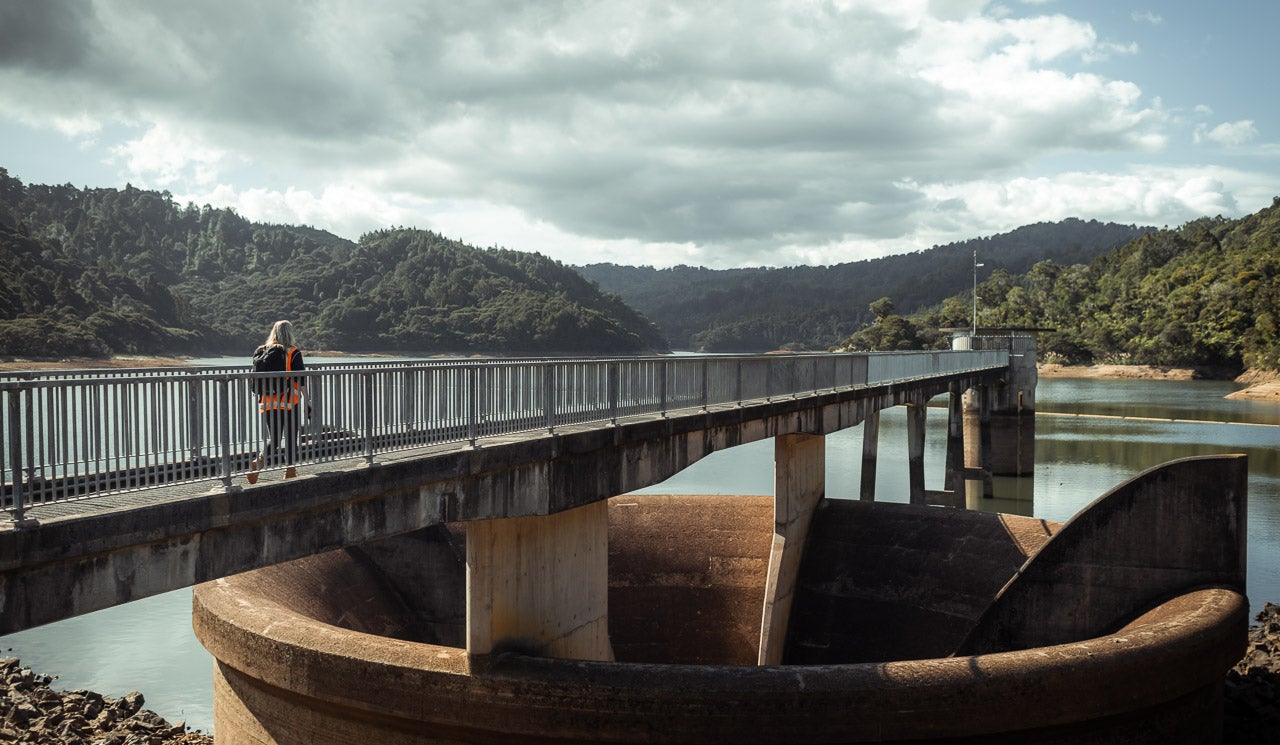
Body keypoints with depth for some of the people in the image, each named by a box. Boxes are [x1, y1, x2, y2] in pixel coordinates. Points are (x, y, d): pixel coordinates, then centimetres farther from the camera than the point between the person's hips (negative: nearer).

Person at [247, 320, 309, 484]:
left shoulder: (261, 352, 6)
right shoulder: (294, 353, -6)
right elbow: (300, 380, -10)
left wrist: (259, 399, 20)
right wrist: (307, 402, -6)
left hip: (267, 402, 3)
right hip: (289, 402, -3)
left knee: (273, 438, 9)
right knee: (291, 437, 8)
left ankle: (259, 461, -15)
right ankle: (290, 469, 10)